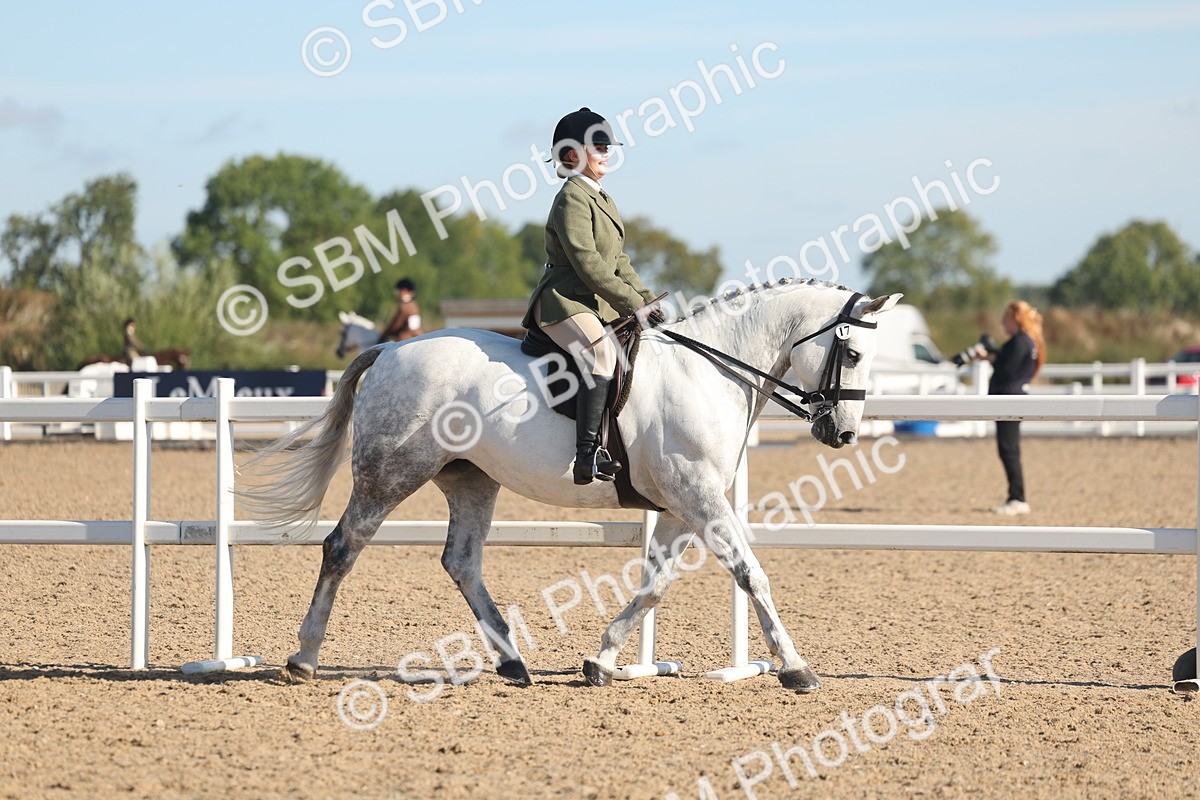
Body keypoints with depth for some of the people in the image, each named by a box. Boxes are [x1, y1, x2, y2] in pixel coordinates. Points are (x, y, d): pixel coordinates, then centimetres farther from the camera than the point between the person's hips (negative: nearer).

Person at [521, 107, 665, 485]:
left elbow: (618, 262, 22)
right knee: (602, 351, -35)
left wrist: (647, 300, 8)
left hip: (598, 307, 11)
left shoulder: (602, 199, 20)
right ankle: (587, 454, -44)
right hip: (564, 302, -11)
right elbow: (587, 263, -20)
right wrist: (633, 304, -18)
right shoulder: (572, 198, -11)